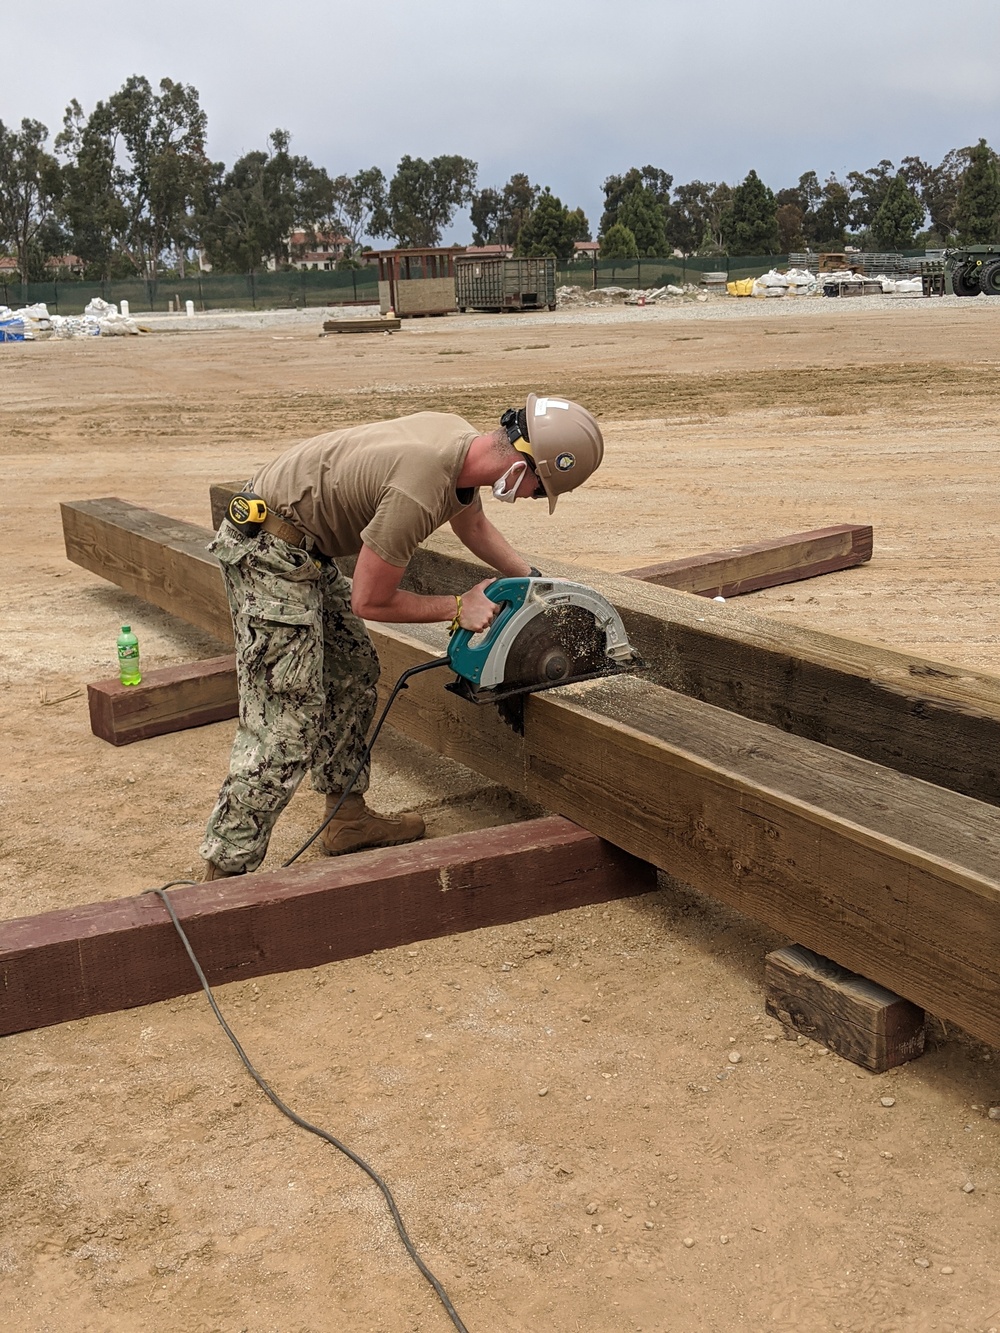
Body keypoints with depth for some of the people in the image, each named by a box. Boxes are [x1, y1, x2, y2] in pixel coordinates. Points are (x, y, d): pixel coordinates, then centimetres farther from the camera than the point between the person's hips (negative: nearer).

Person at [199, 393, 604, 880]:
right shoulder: (420, 491, -31)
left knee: (354, 675, 18)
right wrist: (457, 608, -10)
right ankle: (224, 873, -3)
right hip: (268, 552, -10)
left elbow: (473, 524, 21)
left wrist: (534, 580, 14)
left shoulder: (461, 439, -2)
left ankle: (348, 820, 31)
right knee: (286, 723, -9)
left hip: (306, 551, 10)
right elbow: (369, 602, -21)